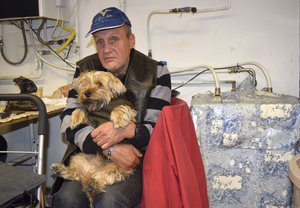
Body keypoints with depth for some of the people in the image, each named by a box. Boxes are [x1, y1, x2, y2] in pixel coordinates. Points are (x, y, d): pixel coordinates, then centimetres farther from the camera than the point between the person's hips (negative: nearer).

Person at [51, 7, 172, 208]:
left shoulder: (156, 72, -4)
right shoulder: (85, 70, 3)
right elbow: (69, 122, -6)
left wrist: (126, 130, -28)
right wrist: (110, 149, -22)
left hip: (138, 160, -2)